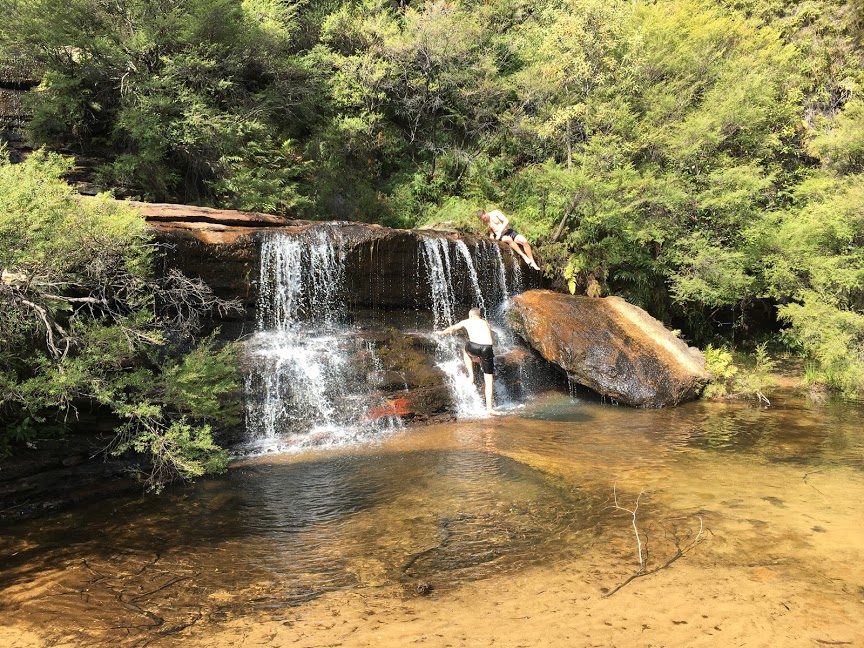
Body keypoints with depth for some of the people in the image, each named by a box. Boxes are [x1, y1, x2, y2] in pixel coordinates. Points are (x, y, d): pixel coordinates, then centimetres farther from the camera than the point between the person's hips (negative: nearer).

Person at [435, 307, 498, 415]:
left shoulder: (467, 321, 23)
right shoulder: (486, 323, 28)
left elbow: (452, 328, 41)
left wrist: (442, 332, 62)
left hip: (474, 347, -2)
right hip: (487, 349, 2)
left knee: (466, 351, 36)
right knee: (489, 380, 12)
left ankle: (471, 376, 24)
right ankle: (489, 408, 8)